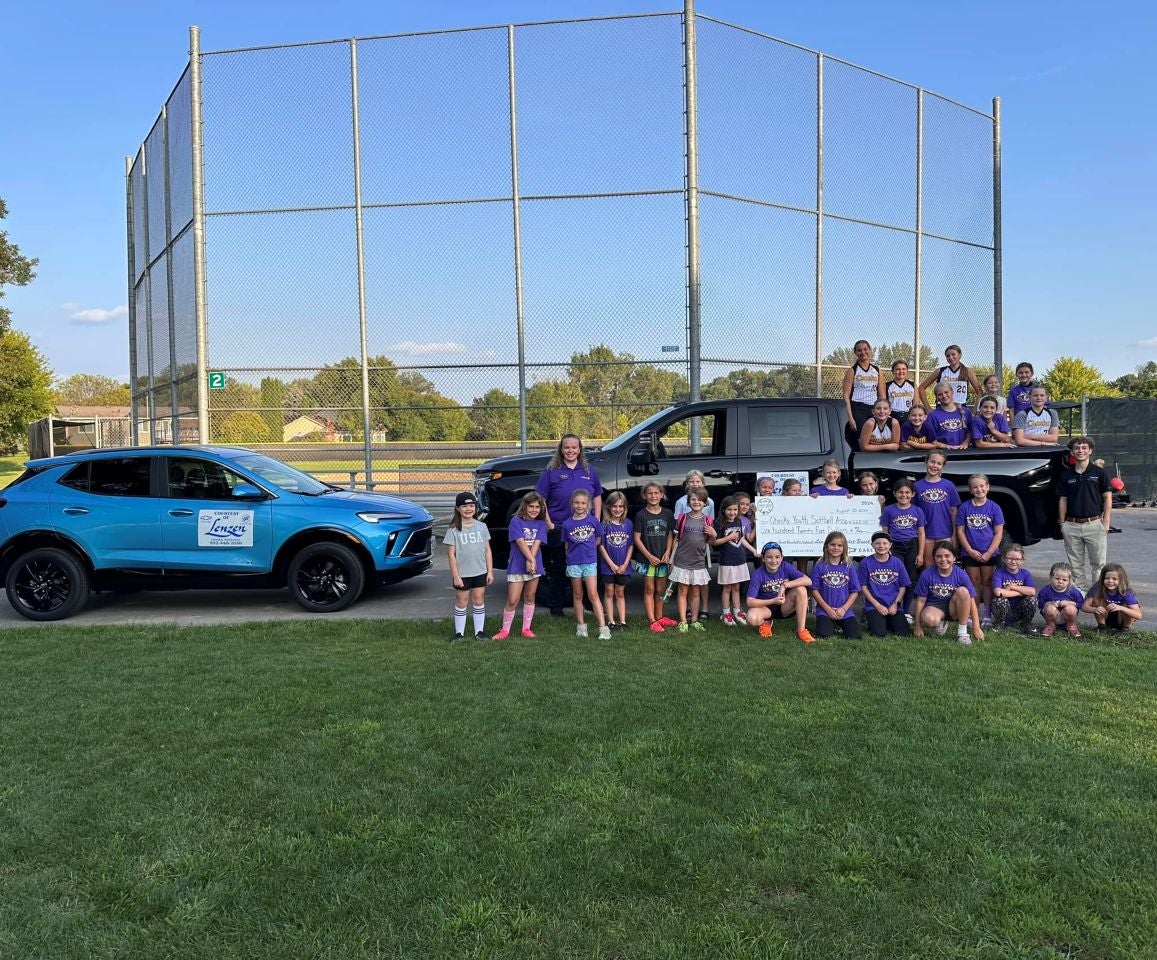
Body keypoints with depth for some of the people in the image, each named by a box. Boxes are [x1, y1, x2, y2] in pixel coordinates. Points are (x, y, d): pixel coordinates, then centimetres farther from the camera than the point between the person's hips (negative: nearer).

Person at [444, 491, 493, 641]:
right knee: (461, 602, 6)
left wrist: (490, 572, 2)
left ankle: (479, 632, 19)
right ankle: (459, 633, 16)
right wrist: (455, 576, -11)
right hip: (462, 574, -2)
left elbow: (487, 550, 6)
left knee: (479, 601, 9)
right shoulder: (454, 530, -6)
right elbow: (451, 554, -7)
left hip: (480, 572, 3)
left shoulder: (482, 527, 3)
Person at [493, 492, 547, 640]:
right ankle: (505, 630, 7)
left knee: (529, 598, 11)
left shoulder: (541, 524, 6)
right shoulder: (516, 521, -4)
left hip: (535, 567, 3)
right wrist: (532, 559, -20)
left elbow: (537, 543, -6)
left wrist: (530, 561, -18)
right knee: (512, 601, -4)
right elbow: (521, 542, -13)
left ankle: (526, 628, 22)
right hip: (516, 566, -3)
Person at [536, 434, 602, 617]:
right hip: (559, 529, -2)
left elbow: (597, 497, 15)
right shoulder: (552, 471, 0)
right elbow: (540, 499, -1)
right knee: (558, 568, 4)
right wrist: (548, 524, -8)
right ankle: (556, 608, 13)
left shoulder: (589, 471, 10)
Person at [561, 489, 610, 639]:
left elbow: (598, 539, 11)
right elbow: (567, 545, 8)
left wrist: (587, 548, 4)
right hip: (573, 563, 2)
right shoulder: (567, 524, 1)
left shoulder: (593, 520, 0)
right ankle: (581, 626, 19)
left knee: (593, 595, -8)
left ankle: (603, 628, -10)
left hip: (590, 562, -1)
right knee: (577, 595, 10)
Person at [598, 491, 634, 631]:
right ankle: (611, 621, 11)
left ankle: (622, 621, 13)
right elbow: (601, 546, -7)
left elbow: (630, 545, 2)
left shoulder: (628, 524, -1)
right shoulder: (605, 524, -8)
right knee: (609, 593, 6)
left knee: (620, 593, 11)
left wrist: (625, 564, -6)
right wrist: (612, 564, -10)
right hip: (608, 565, -2)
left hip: (623, 566, 2)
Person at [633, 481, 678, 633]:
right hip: (647, 558, -3)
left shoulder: (667, 514, 4)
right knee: (649, 589, 0)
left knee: (660, 590, 12)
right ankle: (653, 622, 1)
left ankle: (659, 618, 26)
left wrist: (667, 553, -6)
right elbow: (637, 538, -5)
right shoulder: (641, 515, -5)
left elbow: (670, 535, 8)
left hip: (663, 558, 3)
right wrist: (649, 556, -11)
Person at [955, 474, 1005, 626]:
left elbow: (999, 533, -4)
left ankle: (987, 615, 13)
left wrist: (989, 553, -12)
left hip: (989, 553, 0)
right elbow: (960, 531, -1)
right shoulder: (965, 507, -2)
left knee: (987, 582, 7)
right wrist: (970, 551, -10)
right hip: (970, 553, 1)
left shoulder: (994, 508, -3)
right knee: (975, 583, 8)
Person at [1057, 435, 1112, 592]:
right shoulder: (1066, 475, 9)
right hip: (1072, 525, 3)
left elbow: (1107, 497, 1)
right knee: (1075, 565, 8)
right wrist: (1062, 523, 6)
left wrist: (1106, 521, -6)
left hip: (1094, 524, -3)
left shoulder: (1100, 472, 1)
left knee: (1098, 563, 1)